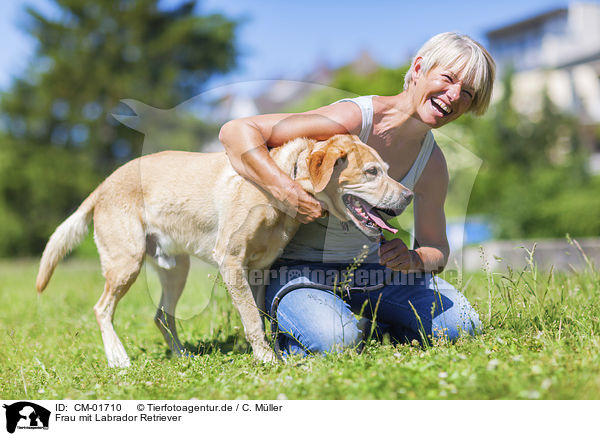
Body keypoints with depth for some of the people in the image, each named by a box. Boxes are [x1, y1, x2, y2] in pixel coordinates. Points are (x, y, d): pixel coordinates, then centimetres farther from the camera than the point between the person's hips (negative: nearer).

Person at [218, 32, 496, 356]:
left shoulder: (432, 164, -3)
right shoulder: (351, 120, -24)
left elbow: (437, 250, 5)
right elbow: (236, 131, -26)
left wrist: (412, 259, -19)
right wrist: (288, 192, -38)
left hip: (370, 268, 6)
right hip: (298, 268, -5)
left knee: (461, 326, -11)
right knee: (334, 342, -34)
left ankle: (368, 329, 15)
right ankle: (287, 341, 3)